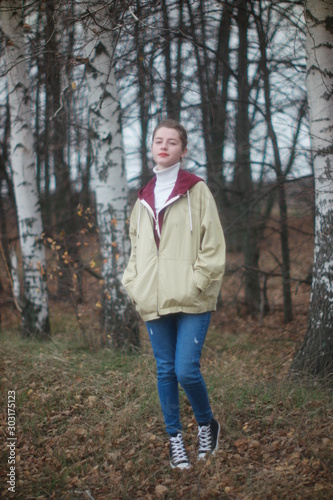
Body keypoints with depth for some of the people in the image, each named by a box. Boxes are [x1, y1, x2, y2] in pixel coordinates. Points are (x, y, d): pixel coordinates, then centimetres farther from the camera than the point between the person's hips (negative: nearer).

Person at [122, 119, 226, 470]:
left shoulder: (197, 191, 0)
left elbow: (213, 246, -4)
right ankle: (175, 439, 21)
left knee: (186, 371, -11)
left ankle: (206, 424, 16)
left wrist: (195, 284, -12)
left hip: (191, 300, -5)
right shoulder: (144, 198, 14)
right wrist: (133, 284, 8)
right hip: (154, 302, 5)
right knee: (165, 371, 9)